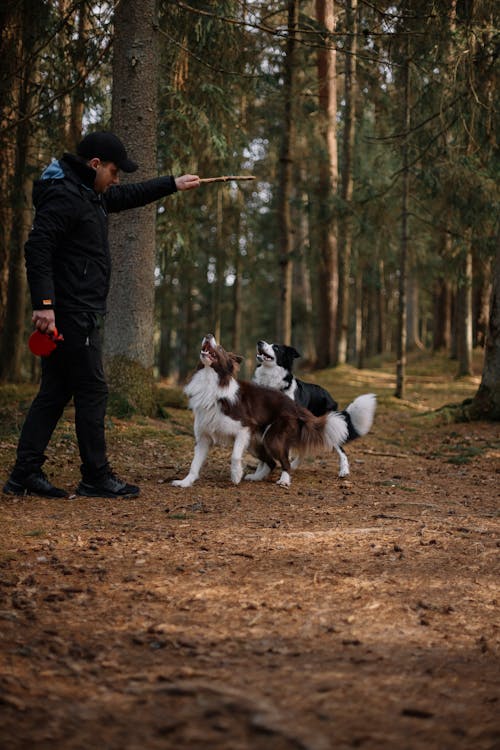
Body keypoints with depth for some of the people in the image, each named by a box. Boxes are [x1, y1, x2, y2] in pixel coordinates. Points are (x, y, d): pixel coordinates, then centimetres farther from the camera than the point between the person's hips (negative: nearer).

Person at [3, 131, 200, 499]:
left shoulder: (89, 193, 17)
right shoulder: (63, 195, -14)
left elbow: (129, 195, 35)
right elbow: (37, 248, -22)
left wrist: (173, 184, 37)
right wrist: (44, 304, -27)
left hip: (75, 315, 10)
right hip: (71, 314, -10)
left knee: (55, 392, 10)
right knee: (93, 392, -4)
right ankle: (96, 478, 3)